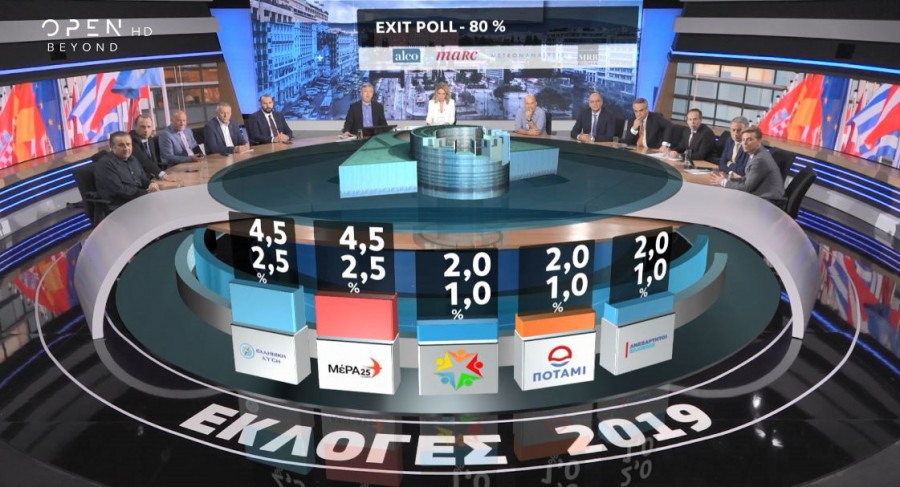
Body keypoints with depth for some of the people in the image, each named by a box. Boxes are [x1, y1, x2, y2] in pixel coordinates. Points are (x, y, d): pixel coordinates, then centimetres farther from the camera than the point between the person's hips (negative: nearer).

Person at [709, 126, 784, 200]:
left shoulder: (760, 159, -22)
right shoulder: (755, 155, 6)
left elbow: (746, 187, -19)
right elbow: (747, 179, 12)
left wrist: (724, 182, -7)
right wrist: (726, 179, -1)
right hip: (760, 197, 8)